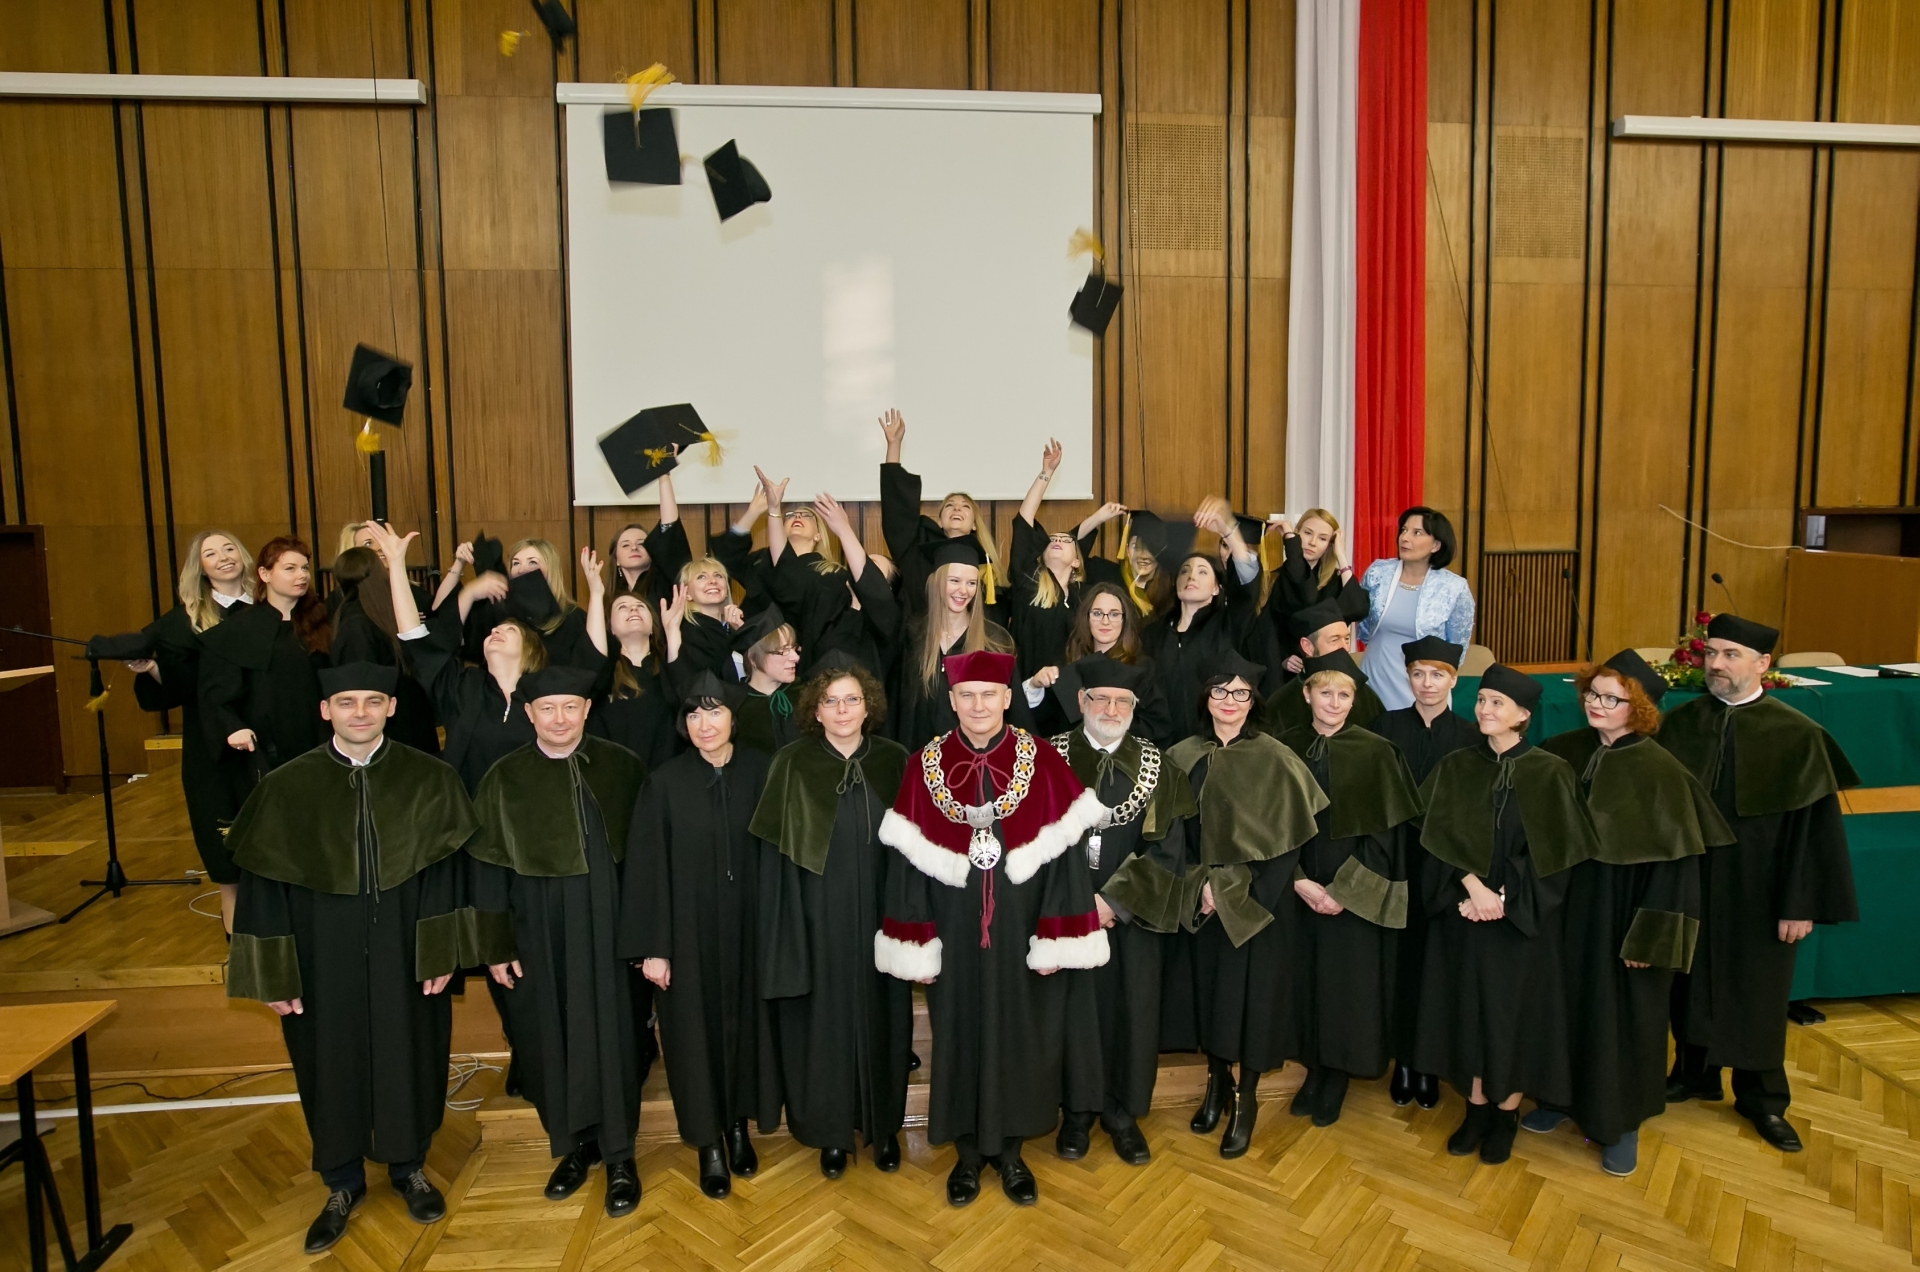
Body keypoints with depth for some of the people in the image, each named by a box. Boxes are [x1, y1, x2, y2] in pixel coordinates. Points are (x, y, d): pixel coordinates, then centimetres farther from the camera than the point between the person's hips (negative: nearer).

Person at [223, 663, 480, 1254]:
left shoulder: (429, 780, -7)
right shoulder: (286, 788, -7)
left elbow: (443, 872, -4)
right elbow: (261, 885, -4)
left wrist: (441, 954, -7)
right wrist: (273, 976, -5)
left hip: (403, 953, 0)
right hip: (323, 957, 0)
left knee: (408, 1056, 13)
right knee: (331, 1063, 13)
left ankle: (410, 1166, 37)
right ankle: (342, 1183, 35)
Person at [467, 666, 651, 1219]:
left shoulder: (621, 766, -2)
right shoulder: (504, 779, -1)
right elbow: (488, 868, 1)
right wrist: (496, 946, -2)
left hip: (610, 920, -1)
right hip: (538, 927, 1)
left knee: (610, 1030, 3)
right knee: (550, 1036, 10)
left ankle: (618, 1155, 17)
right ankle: (576, 1144, 28)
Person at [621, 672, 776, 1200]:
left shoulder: (760, 771, -4)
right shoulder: (665, 782, -8)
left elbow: (776, 851, 0)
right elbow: (647, 869, -6)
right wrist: (652, 947, -8)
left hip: (748, 924, 2)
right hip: (688, 929, -1)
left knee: (745, 1022, 13)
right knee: (696, 1028, 8)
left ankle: (739, 1127, 33)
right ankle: (709, 1145, 24)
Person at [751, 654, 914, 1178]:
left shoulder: (895, 762, 0)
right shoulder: (792, 765, -5)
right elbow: (775, 855, -4)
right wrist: (785, 930, -7)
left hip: (879, 917, 2)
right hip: (818, 917, -1)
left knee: (880, 1016, 11)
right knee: (824, 1020, 7)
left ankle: (884, 1125, 30)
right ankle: (832, 1131, 26)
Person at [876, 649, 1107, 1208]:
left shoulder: (1041, 761, -7)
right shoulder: (925, 767, -4)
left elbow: (1062, 852, -5)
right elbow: (908, 863, -1)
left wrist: (1055, 940, -8)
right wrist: (916, 949, -3)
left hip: (1020, 936, 0)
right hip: (955, 938, 1)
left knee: (1019, 1039, 11)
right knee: (958, 1040, 12)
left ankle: (1008, 1148, 31)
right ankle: (968, 1151, 30)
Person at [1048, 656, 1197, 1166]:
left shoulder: (1157, 768, 1)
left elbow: (1167, 850, -5)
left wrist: (1115, 901, -14)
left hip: (1132, 914, 1)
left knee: (1131, 1010, 6)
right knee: (1073, 1008, 5)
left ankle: (1123, 1112, 26)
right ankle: (1077, 1111, 25)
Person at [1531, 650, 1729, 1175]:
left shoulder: (1659, 772, -16)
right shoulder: (1567, 753, -1)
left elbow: (1675, 859, -15)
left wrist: (1650, 938, -16)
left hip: (1625, 915, -5)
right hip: (1571, 908, 5)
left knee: (1625, 1014, 8)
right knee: (1570, 1003, 16)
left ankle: (1622, 1124, 25)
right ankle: (1565, 1096, 35)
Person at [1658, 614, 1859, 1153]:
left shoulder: (1797, 736, -11)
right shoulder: (1678, 724, -4)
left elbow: (1814, 825, -9)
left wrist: (1801, 904, -11)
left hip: (1758, 892, -2)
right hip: (1688, 885, 2)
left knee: (1757, 993, 12)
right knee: (1691, 982, 16)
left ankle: (1761, 1097, 31)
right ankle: (1695, 1072, 36)